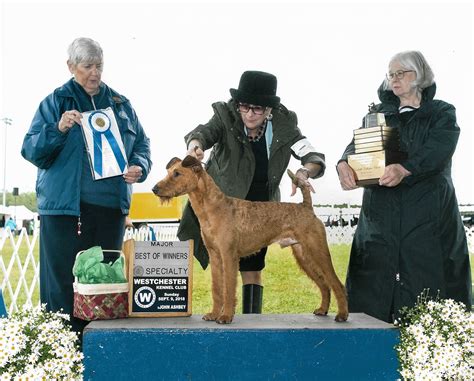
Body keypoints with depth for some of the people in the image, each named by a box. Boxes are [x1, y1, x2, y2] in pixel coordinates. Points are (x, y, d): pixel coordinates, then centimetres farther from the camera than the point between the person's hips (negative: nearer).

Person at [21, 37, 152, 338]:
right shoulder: (55, 102, 3)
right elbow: (31, 150, -2)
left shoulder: (120, 104, 13)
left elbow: (141, 145, 17)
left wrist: (139, 167, -4)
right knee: (65, 280, -4)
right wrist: (58, 129, -20)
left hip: (111, 206, 4)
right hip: (65, 205, -3)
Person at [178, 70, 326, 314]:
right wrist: (195, 143, -56)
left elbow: (314, 158, -8)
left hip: (261, 208, 2)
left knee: (252, 270, 8)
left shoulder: (283, 125, -8)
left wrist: (304, 172, -31)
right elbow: (205, 131, -32)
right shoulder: (226, 116, -12)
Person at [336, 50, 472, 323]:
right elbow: (358, 143, 2)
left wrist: (405, 169, -31)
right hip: (380, 215, 3)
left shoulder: (442, 113, 7)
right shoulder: (379, 114, 17)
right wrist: (344, 163, -22)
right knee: (373, 288, -1)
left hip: (428, 216, -3)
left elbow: (438, 151, -12)